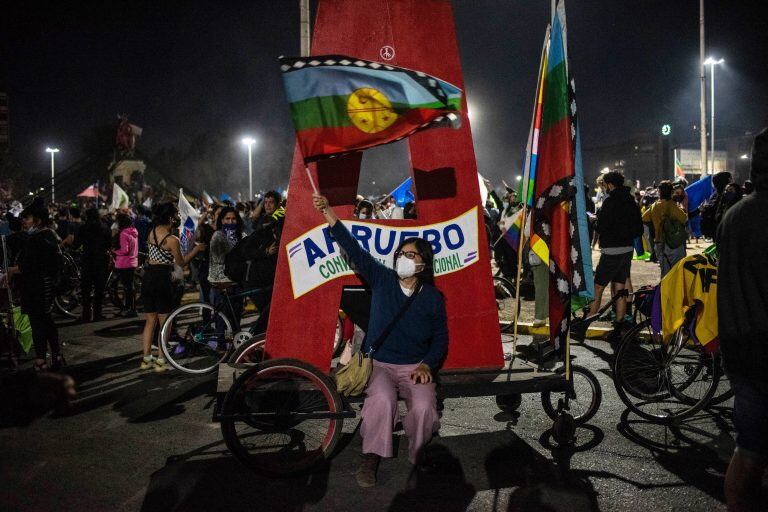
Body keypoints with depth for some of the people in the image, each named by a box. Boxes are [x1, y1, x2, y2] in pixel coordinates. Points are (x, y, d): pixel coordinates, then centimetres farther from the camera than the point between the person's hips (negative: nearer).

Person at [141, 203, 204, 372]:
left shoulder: (152, 231, 6)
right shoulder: (173, 240, -14)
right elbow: (181, 263, -3)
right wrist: (197, 249, 6)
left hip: (148, 277, 7)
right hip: (162, 278, -7)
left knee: (150, 321, 15)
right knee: (165, 322, 3)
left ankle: (146, 358, 18)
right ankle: (160, 361, 5)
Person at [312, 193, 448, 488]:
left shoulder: (433, 298, 1)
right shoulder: (382, 280, 0)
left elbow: (441, 338, 6)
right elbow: (353, 249, -6)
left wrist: (427, 365, -12)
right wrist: (327, 212, -13)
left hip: (415, 367, 0)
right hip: (378, 364, 0)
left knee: (424, 407, -28)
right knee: (382, 400, -32)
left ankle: (418, 456, 0)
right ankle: (370, 460, -13)